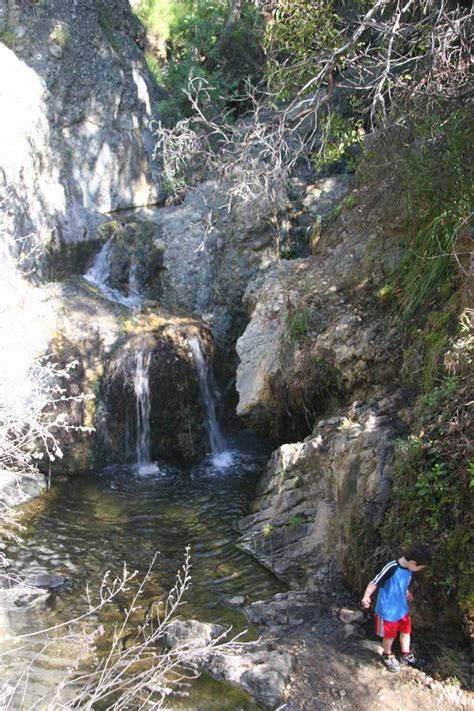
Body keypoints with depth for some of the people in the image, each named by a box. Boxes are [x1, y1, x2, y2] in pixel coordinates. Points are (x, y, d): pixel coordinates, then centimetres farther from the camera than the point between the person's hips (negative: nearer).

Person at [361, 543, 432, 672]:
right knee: (390, 635, 15)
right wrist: (366, 597, -38)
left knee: (406, 631, 23)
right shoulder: (391, 568, -33)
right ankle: (387, 656, 41)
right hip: (388, 611, -7)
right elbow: (374, 582, -27)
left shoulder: (409, 569, -8)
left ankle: (406, 654, 47)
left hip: (402, 608, 7)